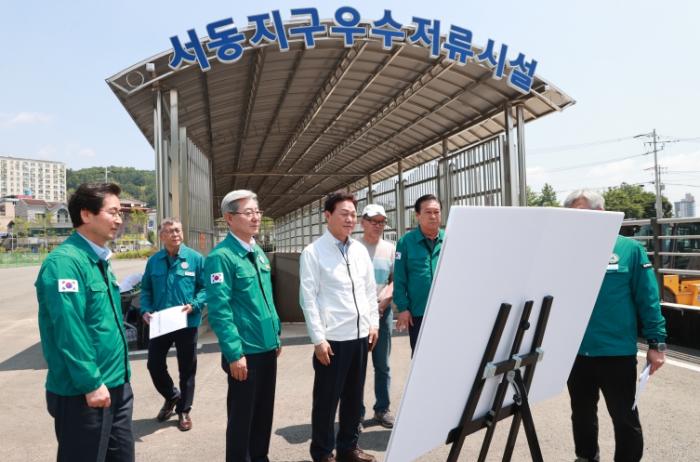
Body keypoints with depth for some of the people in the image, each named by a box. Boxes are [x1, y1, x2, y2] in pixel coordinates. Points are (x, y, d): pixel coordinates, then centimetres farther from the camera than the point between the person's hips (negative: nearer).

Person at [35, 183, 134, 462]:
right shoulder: (65, 262, -19)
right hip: (83, 393, -9)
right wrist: (91, 383, -20)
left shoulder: (99, 259, 10)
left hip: (116, 386, 9)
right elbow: (69, 332, -24)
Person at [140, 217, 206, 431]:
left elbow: (205, 287, -4)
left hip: (187, 323, -3)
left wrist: (194, 305, -18)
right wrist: (145, 310, -5)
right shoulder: (154, 260, 4)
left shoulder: (195, 258, -6)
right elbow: (146, 289, 10)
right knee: (154, 364, 8)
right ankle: (172, 396, 37)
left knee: (187, 369, 8)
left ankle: (184, 410, 26)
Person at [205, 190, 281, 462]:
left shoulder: (259, 253, 9)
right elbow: (219, 310, -19)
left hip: (267, 348, 8)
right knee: (242, 415, 8)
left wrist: (276, 335, 15)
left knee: (264, 411, 20)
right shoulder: (221, 257, -16)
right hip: (244, 352, -8)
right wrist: (234, 353, -20)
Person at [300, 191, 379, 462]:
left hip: (360, 335, 6)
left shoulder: (360, 250, 9)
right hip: (333, 338, -6)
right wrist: (318, 339, -14)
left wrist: (373, 323, 9)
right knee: (327, 398, 7)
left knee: (354, 396, 18)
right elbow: (308, 298, -11)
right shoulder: (313, 252, -8)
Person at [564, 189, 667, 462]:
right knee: (582, 414, 21)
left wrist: (656, 342, -8)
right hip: (575, 352, 4)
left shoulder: (629, 250, -4)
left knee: (624, 417, 11)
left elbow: (647, 300, -5)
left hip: (617, 352, -3)